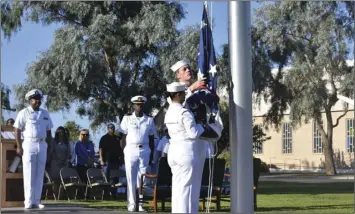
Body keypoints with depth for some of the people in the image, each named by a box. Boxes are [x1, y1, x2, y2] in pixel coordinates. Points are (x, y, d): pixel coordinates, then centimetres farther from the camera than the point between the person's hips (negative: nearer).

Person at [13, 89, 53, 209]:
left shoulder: (45, 114, 13)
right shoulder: (24, 113, -2)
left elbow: (48, 132, 17)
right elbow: (17, 130, -5)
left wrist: (49, 146, 10)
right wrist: (19, 146, -12)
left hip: (42, 145, 5)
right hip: (29, 145, -5)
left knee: (39, 174, 5)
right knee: (29, 175, -6)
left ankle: (36, 201, 9)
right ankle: (29, 202, -4)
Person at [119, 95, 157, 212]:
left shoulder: (149, 120, 9)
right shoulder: (127, 119, 5)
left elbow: (151, 139, 11)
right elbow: (124, 137, 5)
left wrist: (151, 155, 6)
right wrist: (123, 152, -3)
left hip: (144, 150, 1)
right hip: (131, 150, -1)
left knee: (142, 178, 0)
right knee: (131, 178, -1)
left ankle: (140, 204, 3)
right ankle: (131, 204, 2)